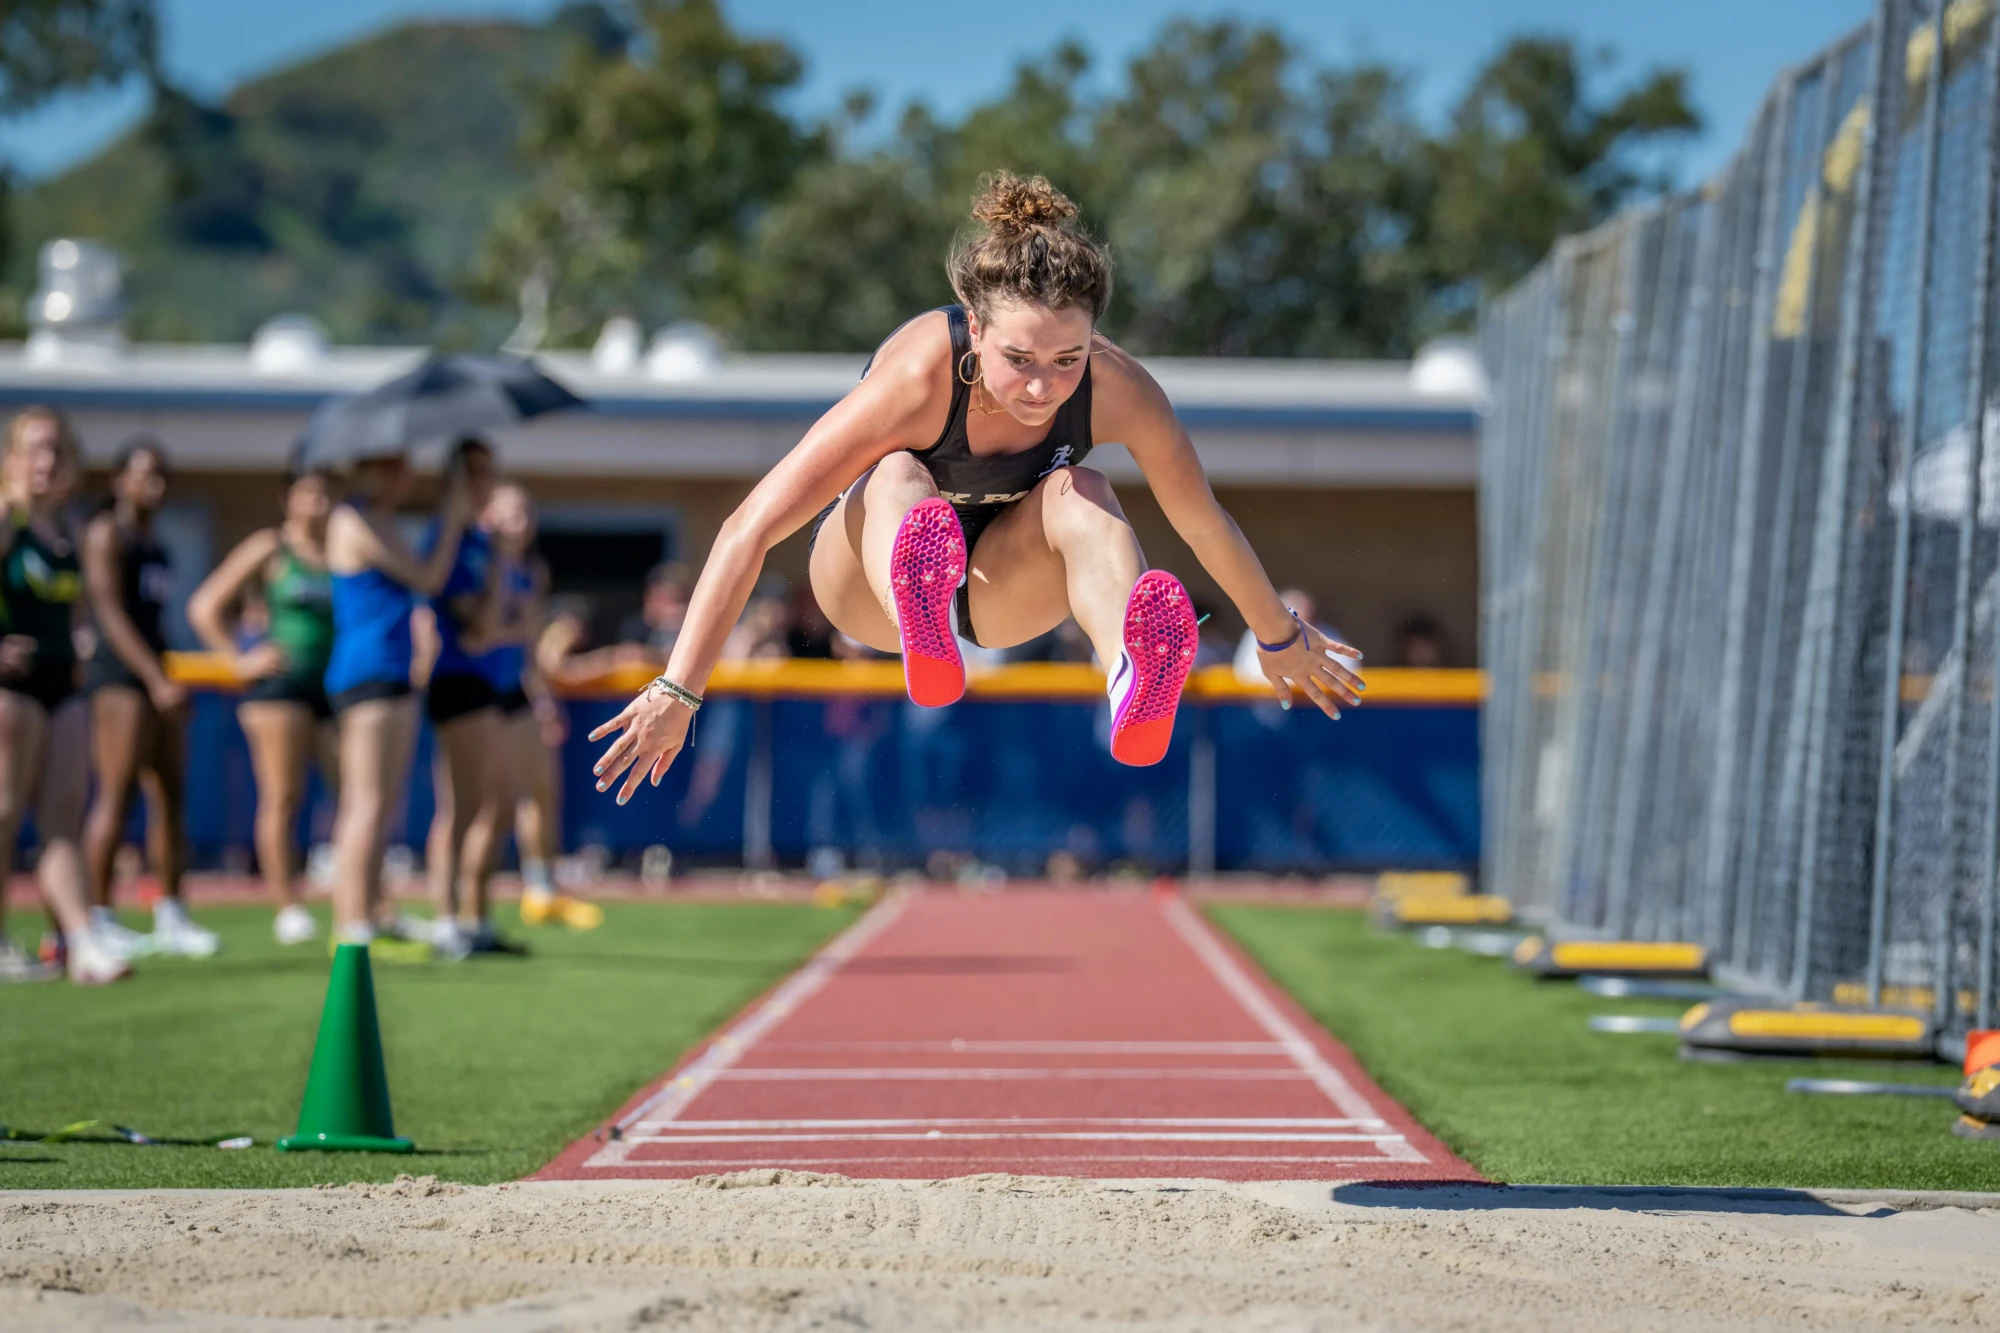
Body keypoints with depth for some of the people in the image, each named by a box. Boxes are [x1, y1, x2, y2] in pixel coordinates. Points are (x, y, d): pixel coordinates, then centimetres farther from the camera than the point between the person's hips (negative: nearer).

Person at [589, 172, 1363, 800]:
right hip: (866, 580, -2)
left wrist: (1279, 635, 9)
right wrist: (677, 692, -35)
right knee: (899, 478, -36)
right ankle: (922, 632, -70)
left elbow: (1206, 526, -6)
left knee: (1081, 494, -31)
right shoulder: (919, 376, -34)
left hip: (1001, 593, 2)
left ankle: (1133, 685, -62)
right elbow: (750, 529, -33)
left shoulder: (1117, 391, -25)